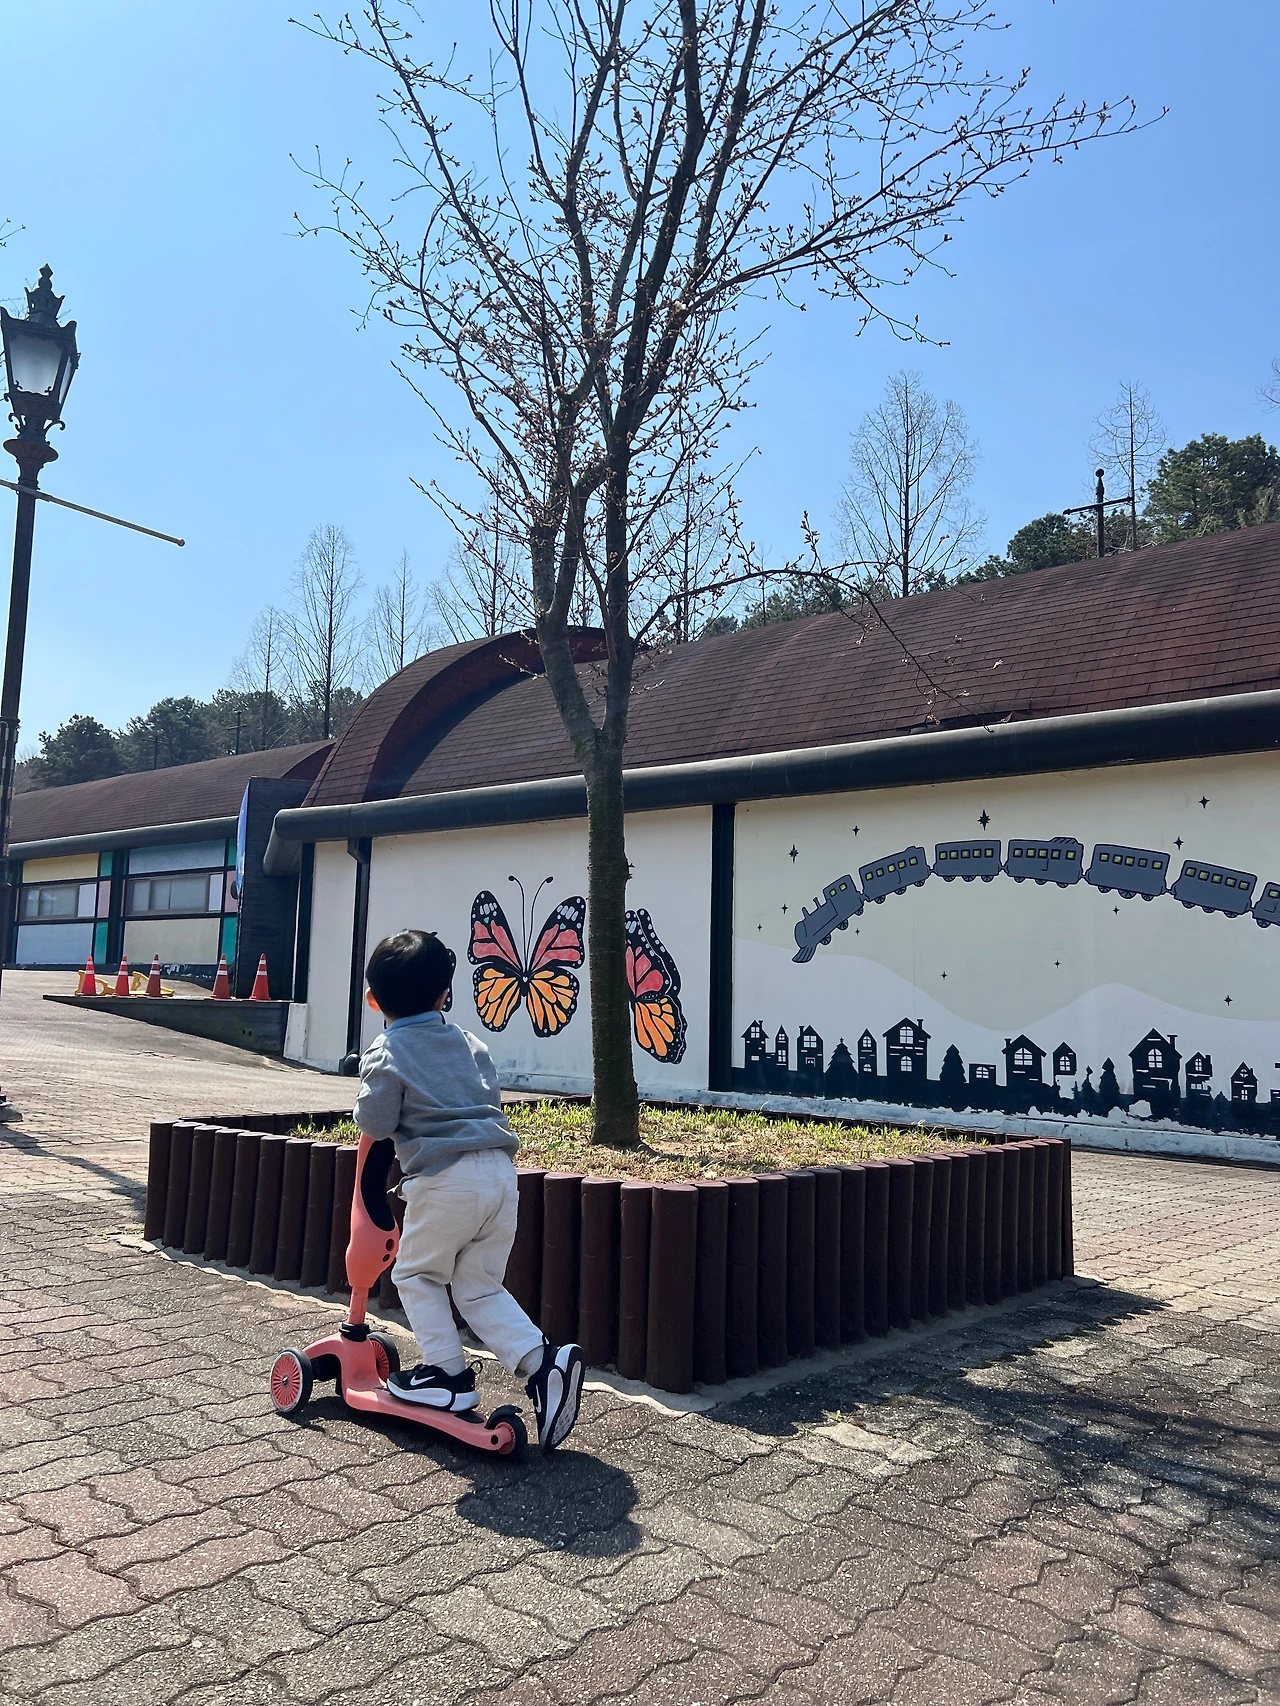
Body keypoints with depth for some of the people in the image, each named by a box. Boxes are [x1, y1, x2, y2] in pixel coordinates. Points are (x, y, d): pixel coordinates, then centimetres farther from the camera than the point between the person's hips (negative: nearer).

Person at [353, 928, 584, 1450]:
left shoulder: (385, 1053, -1)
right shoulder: (467, 1041, 17)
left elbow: (375, 1123, -6)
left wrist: (368, 1101, 15)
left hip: (446, 1178, -6)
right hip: (500, 1172, 6)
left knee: (417, 1274, 19)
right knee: (479, 1287, 15)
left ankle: (448, 1373, 18)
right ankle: (543, 1360, 0)